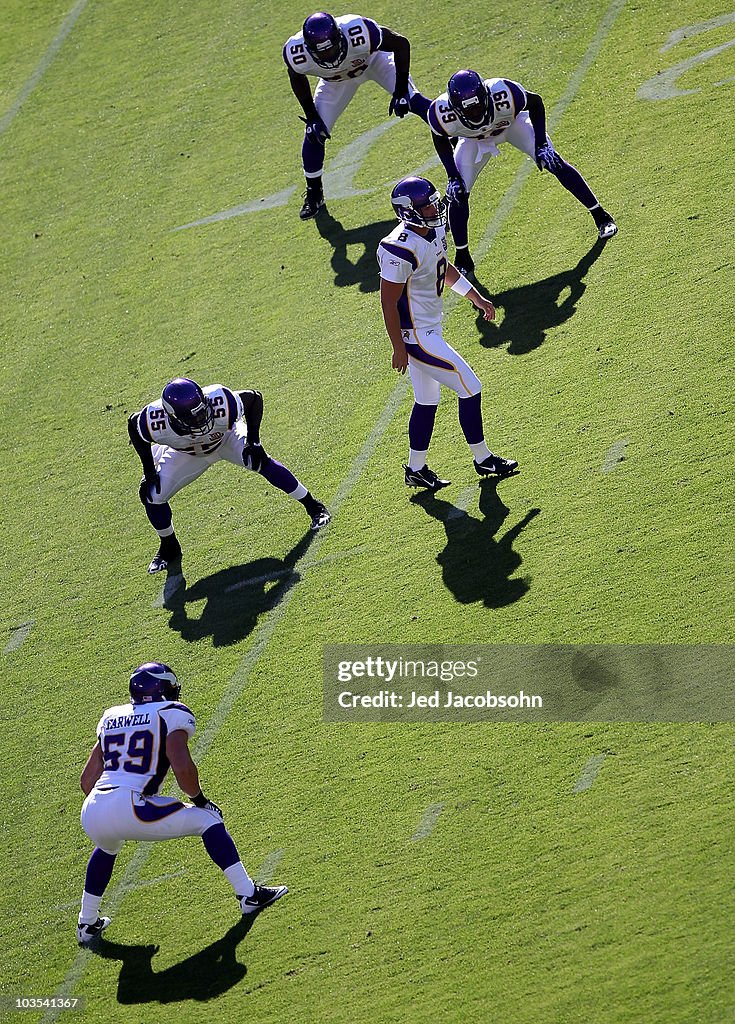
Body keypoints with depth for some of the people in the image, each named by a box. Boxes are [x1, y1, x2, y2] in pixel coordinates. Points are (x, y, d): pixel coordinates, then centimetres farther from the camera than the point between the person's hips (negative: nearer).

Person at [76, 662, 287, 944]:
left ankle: (87, 925, 45)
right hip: (129, 808, -6)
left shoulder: (112, 717, 24)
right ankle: (248, 894, 6)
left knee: (107, 847, 40)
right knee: (208, 820, 11)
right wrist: (200, 800, 8)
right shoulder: (171, 714, 6)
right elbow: (182, 767, -10)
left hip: (91, 813, 6)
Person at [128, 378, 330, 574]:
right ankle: (169, 548, 19)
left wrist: (253, 441, -27)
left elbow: (255, 398, -22)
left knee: (262, 462, -25)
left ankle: (312, 506, -6)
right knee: (152, 495, -10)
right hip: (186, 454, 2)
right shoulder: (155, 423, -41)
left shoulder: (222, 407, -44)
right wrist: (148, 470, -14)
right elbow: (133, 423, -14)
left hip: (227, 438, -1)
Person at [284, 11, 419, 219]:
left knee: (411, 101, -19)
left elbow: (401, 44, -26)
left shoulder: (360, 33, -45)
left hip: (374, 60, -2)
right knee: (314, 134, -2)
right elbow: (297, 79, -9)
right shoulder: (298, 54, -37)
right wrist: (311, 117, -8)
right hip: (336, 80, 2)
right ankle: (314, 195, 20)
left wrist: (400, 92, -24)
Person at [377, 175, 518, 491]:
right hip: (416, 337, -9)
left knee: (427, 401, 19)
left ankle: (416, 470, 32)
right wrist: (399, 349, -18)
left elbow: (446, 269, 19)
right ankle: (482, 459, 15)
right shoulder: (401, 250, -28)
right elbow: (388, 302, -22)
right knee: (470, 388, -1)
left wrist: (477, 298, 20)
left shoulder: (435, 231, -1)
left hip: (430, 329, 9)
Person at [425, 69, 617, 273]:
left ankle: (600, 216, 4)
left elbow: (535, 103, -19)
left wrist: (541, 145, -23)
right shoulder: (443, 113, -40)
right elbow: (440, 139, -13)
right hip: (473, 139, 1)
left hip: (512, 123, -1)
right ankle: (462, 258, 11)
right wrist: (452, 177, -18)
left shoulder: (503, 94, -43)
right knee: (457, 193, -9)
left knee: (553, 162, -12)